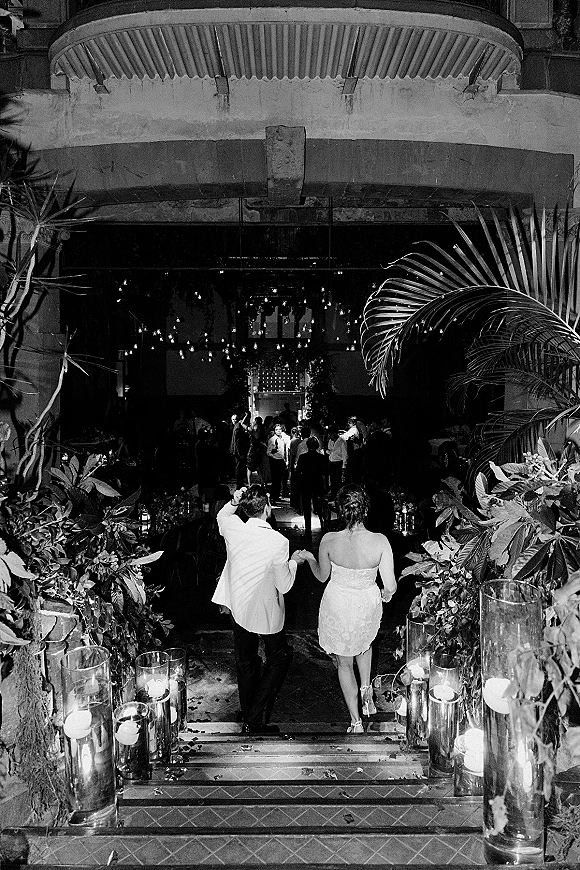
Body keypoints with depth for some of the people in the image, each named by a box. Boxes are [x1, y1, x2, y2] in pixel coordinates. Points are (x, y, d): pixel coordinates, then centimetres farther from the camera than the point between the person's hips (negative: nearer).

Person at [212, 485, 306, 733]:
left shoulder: (233, 528, -14)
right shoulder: (278, 542, -26)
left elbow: (221, 517, 14)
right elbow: (284, 585, -16)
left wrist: (234, 501, -5)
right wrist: (293, 561, 0)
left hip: (237, 607, 5)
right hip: (266, 611, -5)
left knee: (246, 661, 21)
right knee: (279, 658, 16)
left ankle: (248, 715, 37)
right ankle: (256, 721, 11)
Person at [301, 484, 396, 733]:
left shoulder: (329, 541, -23)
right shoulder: (380, 542, -24)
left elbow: (322, 576, -5)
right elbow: (390, 585, -18)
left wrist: (309, 558, 15)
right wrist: (386, 594, 6)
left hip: (338, 607, -1)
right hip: (368, 606, 1)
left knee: (344, 663, 22)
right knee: (364, 642, 38)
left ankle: (356, 722, 31)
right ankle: (366, 690, 31)